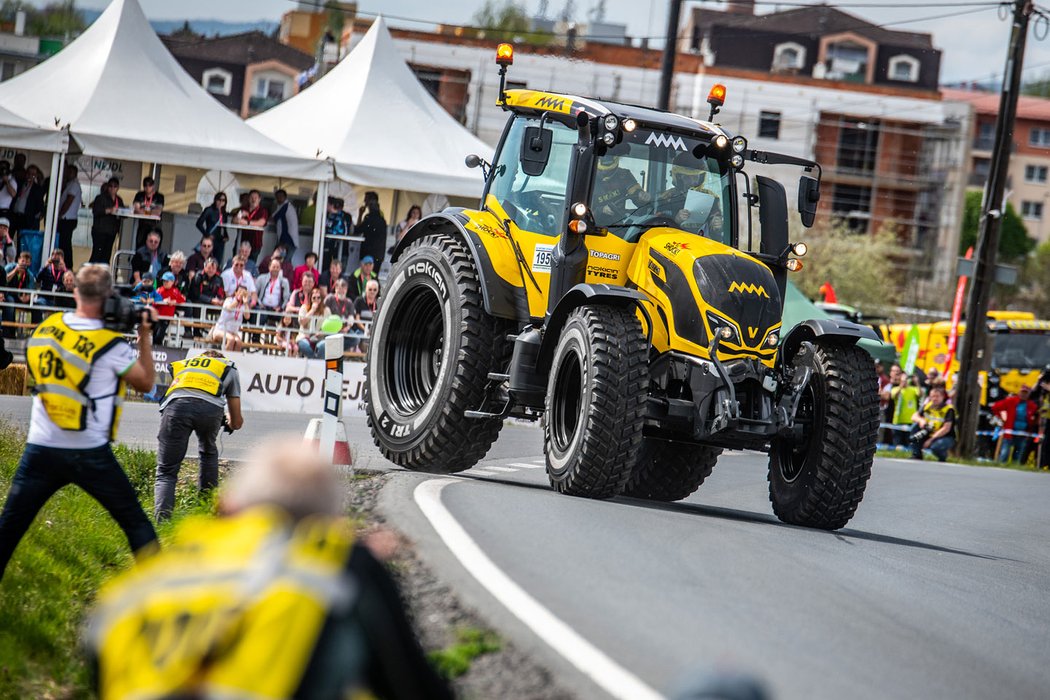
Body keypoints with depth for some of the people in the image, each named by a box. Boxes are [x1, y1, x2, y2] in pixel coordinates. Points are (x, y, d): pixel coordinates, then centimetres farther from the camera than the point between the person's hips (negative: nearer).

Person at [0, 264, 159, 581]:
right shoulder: (111, 345, -10)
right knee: (135, 522, 10)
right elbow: (146, 383, 3)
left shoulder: (46, 328, 2)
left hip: (41, 449, 3)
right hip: (89, 454, -3)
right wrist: (145, 336, 8)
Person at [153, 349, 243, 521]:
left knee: (166, 472, 5)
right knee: (208, 453, 32)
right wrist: (230, 423, 65)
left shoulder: (181, 365, 42)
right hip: (210, 406, 0)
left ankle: (161, 519, -14)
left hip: (175, 404, 0)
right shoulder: (229, 368, 36)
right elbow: (237, 422, 39)